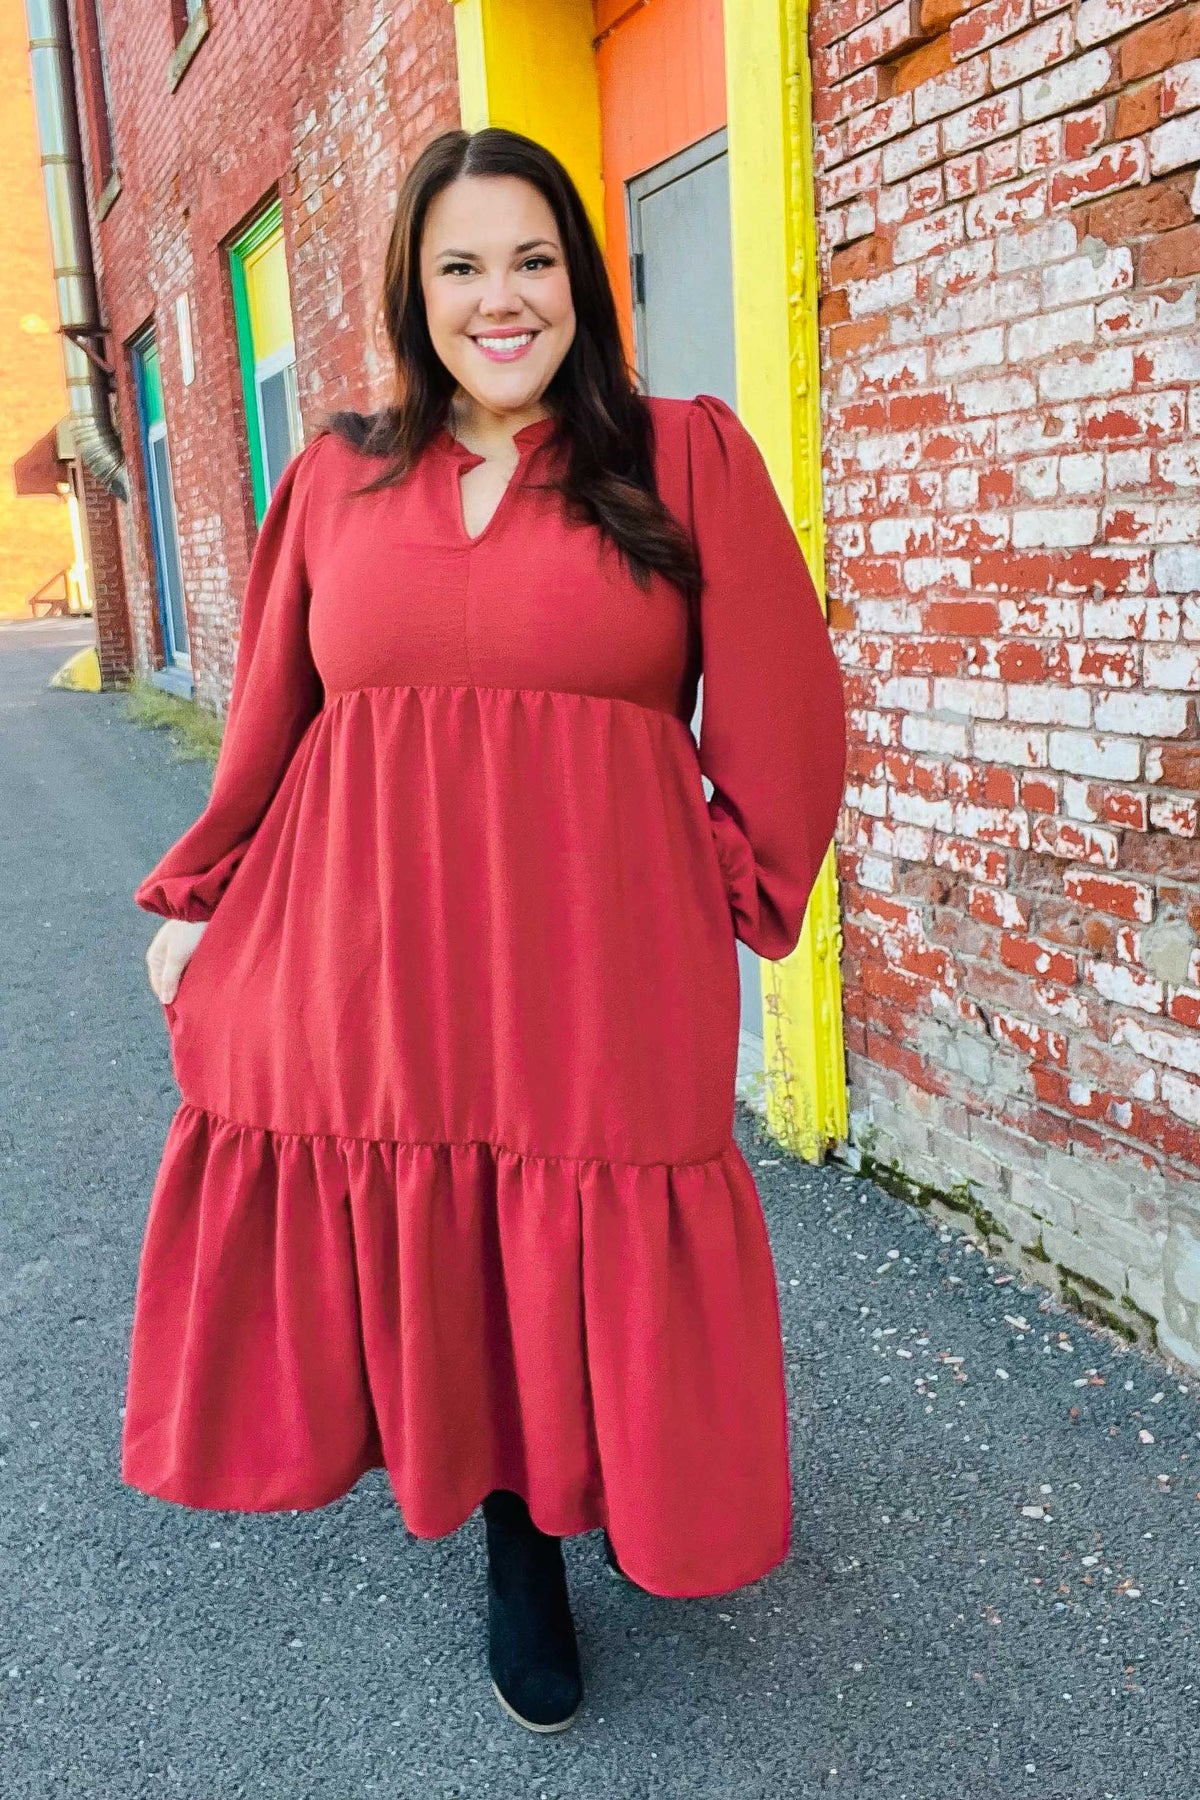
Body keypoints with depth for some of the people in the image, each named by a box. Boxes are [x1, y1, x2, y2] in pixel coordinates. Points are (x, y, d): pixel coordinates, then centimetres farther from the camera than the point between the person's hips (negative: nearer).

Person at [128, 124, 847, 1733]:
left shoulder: (686, 459, 2)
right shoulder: (336, 479, 10)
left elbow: (780, 724, 1)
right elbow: (268, 720, 14)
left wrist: (720, 905, 2)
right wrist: (195, 904, 14)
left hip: (596, 985, -2)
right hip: (360, 977, 3)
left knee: (589, 1283, 8)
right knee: (429, 1280, 11)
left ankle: (625, 1500, 42)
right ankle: (517, 1548, 38)